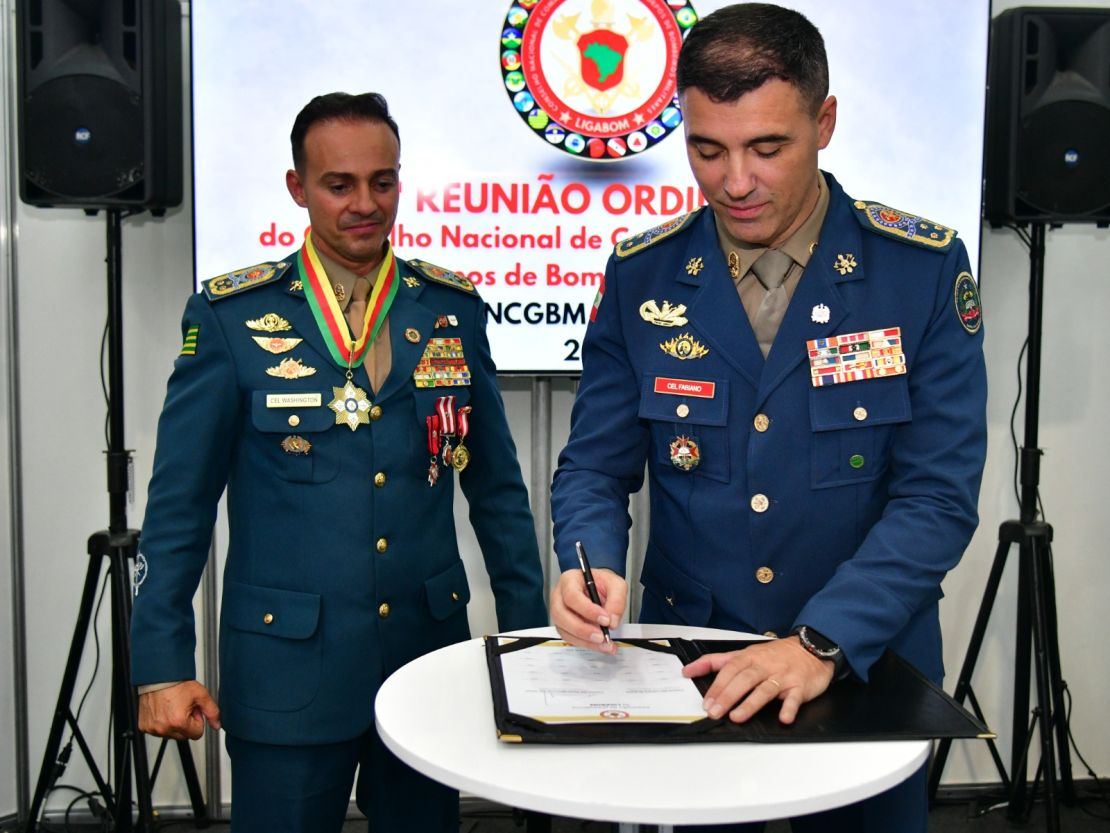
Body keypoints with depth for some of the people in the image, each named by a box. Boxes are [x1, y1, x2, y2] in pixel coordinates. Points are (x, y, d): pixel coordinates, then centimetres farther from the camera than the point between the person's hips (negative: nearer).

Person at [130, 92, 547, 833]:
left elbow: (497, 488, 7)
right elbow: (179, 504, -3)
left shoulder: (453, 309, 2)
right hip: (287, 665, -2)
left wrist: (530, 633, 6)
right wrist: (163, 665, -6)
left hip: (430, 654, 3)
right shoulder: (231, 317, -5)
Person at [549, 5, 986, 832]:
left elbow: (939, 493, -15)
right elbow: (596, 466, -2)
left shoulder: (924, 268, -11)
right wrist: (592, 564, -23)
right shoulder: (642, 274, -5)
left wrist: (822, 643, -25)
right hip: (687, 671, 1)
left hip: (866, 665, -1)